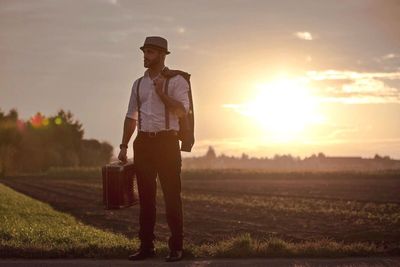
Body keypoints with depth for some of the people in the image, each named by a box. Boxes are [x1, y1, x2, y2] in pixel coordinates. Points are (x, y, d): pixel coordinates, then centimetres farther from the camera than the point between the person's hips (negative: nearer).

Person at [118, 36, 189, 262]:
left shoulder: (176, 81, -2)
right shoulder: (138, 84, 14)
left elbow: (182, 110, -13)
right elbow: (131, 116, 16)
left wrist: (161, 93, -17)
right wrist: (124, 146, 11)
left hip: (166, 141, -5)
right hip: (144, 142, 5)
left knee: (172, 195, -4)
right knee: (146, 196, 7)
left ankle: (176, 247, 1)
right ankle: (146, 246, 13)